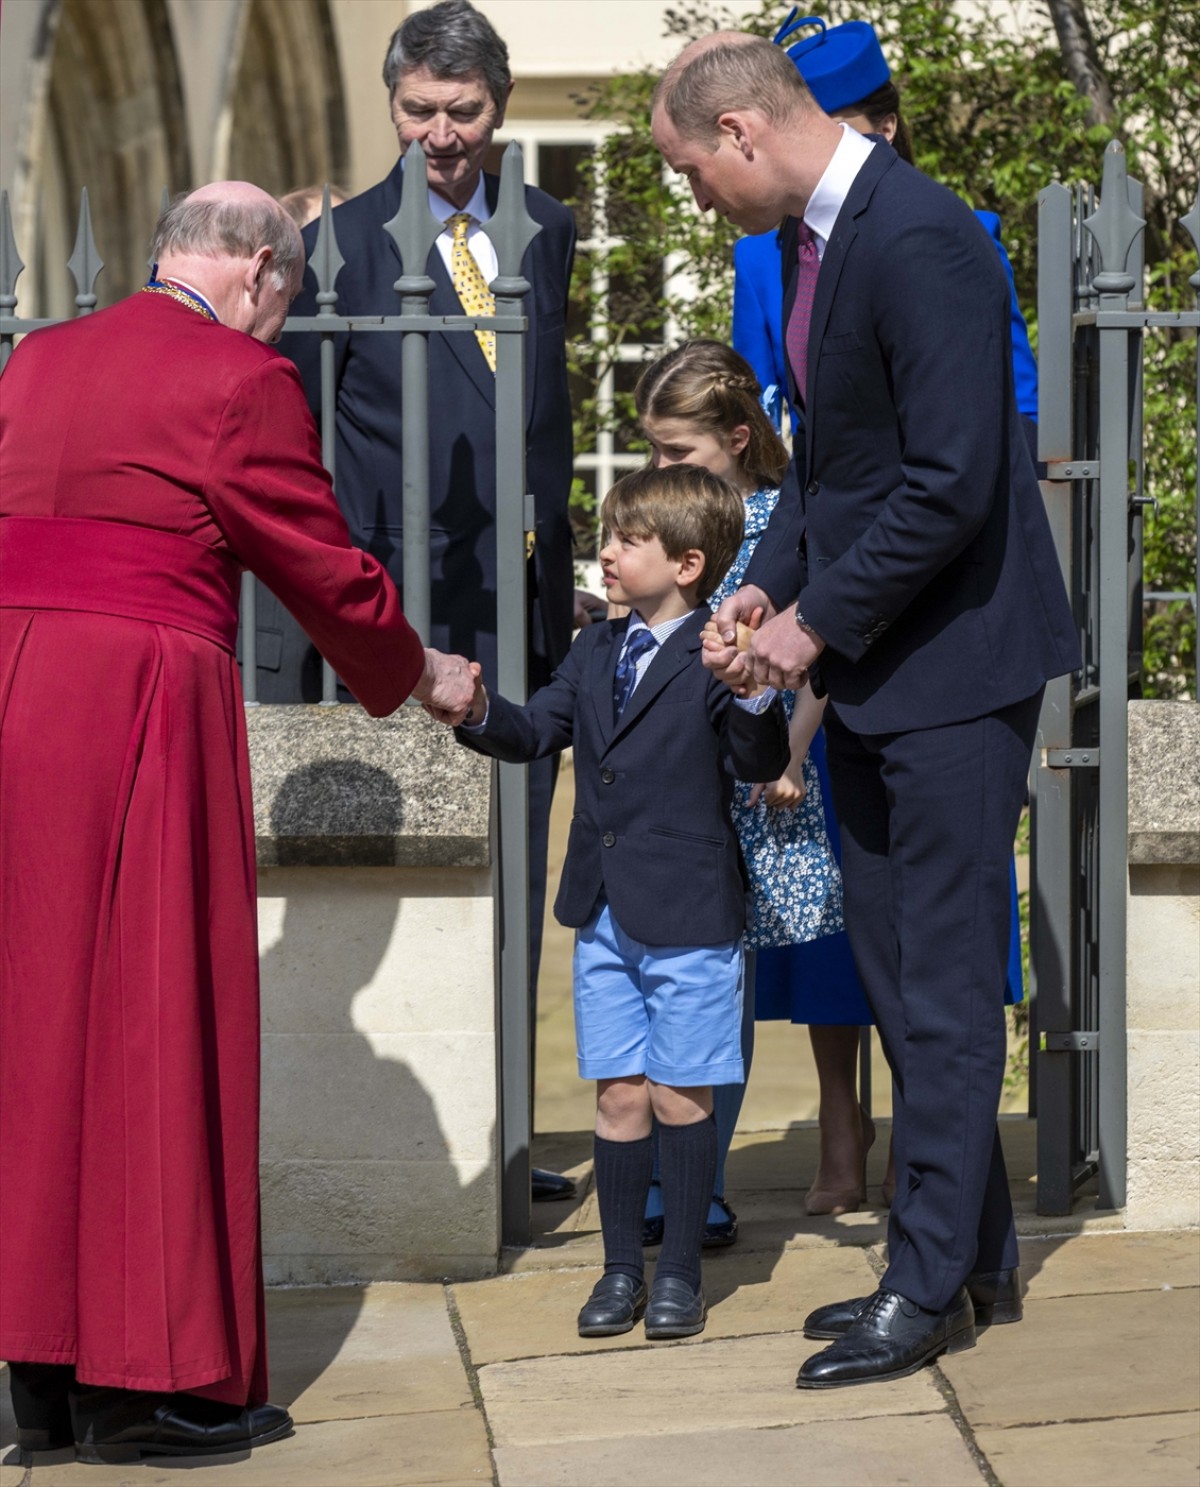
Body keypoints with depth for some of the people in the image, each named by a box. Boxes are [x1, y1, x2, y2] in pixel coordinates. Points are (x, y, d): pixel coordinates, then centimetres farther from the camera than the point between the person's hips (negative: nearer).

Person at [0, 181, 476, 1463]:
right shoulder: (240, 380, -5)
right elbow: (326, 571, 1)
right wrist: (421, 676, 17)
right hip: (137, 716, -6)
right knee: (149, 1023, 2)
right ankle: (146, 1379, 6)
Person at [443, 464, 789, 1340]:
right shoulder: (597, 653, 11)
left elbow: (761, 765, -17)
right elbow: (535, 733, 11)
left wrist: (753, 689, -33)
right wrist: (480, 711, -8)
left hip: (688, 915, -6)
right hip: (604, 917, 6)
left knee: (680, 1095, 4)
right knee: (620, 1095, 10)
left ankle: (682, 1273, 14)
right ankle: (622, 1268, 18)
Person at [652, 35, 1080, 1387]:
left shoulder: (921, 239, -21)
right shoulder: (809, 237, 10)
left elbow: (949, 482, -25)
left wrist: (815, 621, -17)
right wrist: (767, 588, 5)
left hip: (956, 661, -10)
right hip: (869, 667, 10)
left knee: (941, 982, -2)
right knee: (892, 970, 14)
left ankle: (931, 1285, 8)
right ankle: (977, 1257, 25)